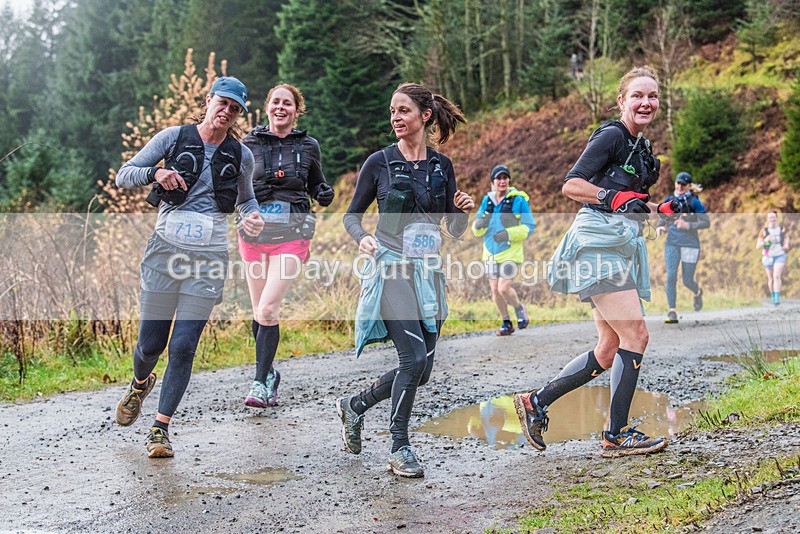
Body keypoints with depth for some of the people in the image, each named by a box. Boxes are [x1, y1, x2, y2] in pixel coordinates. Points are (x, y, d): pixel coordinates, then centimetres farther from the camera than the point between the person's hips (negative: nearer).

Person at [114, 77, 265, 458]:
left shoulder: (241, 156, 7)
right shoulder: (173, 137, 2)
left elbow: (245, 199, 25)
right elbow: (123, 176, 3)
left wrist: (250, 218, 2)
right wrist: (156, 173, -18)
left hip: (209, 255, 1)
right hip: (166, 247, -1)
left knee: (183, 347, -7)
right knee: (150, 344, 4)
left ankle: (161, 428, 8)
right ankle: (140, 384, 40)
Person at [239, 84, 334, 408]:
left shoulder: (308, 146, 4)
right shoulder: (250, 144, 3)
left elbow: (316, 184, 17)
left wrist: (324, 194, -5)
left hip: (291, 236, -2)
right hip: (254, 232, 2)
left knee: (268, 310, -14)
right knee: (259, 313, 8)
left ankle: (260, 383, -7)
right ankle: (269, 373, 28)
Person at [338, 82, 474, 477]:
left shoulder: (441, 166, 8)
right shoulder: (379, 162, -2)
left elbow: (455, 230, 11)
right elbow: (351, 215, 4)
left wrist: (463, 211, -10)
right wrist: (362, 238, -16)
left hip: (428, 271, 5)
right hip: (390, 267, -5)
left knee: (421, 370, 6)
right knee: (414, 355, -17)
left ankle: (353, 406, 28)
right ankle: (400, 448, -1)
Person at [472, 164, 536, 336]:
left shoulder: (519, 200, -8)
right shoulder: (487, 200, 6)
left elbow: (530, 226, -7)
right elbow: (477, 230, 10)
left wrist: (509, 234, -20)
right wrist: (478, 225, -15)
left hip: (511, 252, -5)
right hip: (491, 252, 5)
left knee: (504, 288, -13)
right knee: (495, 290, 7)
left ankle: (519, 308, 18)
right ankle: (507, 324, 23)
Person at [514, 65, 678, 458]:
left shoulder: (641, 148, 21)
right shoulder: (612, 135, -7)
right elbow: (571, 185, -14)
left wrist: (662, 210, 13)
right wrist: (615, 198, -24)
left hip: (622, 247, 10)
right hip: (599, 242, -10)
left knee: (609, 351, 8)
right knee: (635, 336, -12)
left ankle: (536, 402, 15)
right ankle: (616, 435, -4)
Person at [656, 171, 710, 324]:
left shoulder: (694, 202, -5)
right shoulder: (669, 201, 8)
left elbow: (706, 222, -7)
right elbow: (662, 219, 18)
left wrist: (688, 225, -21)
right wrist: (659, 227, -5)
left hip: (690, 245, -3)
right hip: (672, 244, 3)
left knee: (687, 281, 3)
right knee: (671, 276, -13)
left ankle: (697, 292, 40)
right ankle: (672, 312, -9)